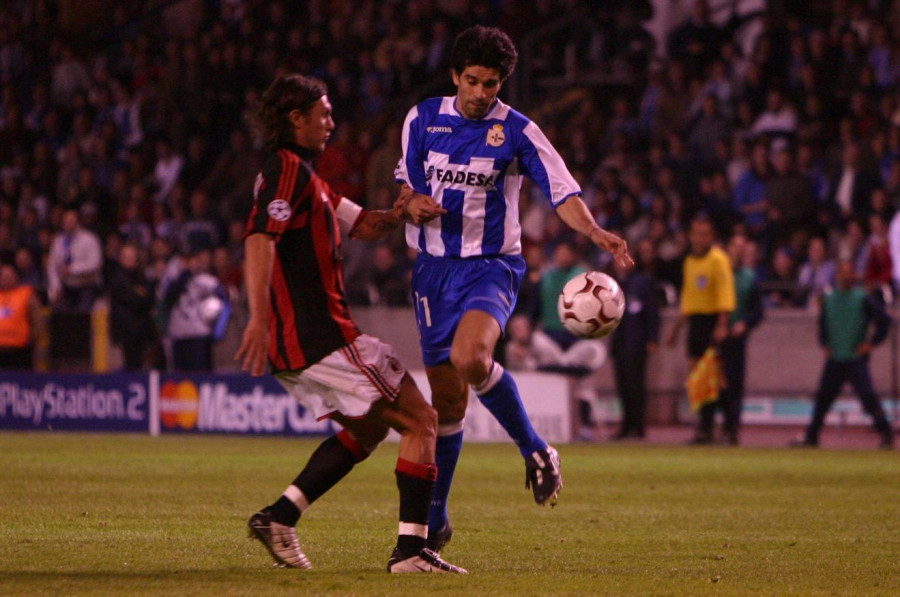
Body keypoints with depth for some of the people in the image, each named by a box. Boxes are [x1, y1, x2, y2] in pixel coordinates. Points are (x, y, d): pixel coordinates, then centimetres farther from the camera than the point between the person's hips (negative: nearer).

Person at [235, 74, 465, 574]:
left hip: (295, 343, 10)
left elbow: (364, 224, 26)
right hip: (321, 336, -10)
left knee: (368, 427, 23)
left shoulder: (301, 175, 23)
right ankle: (410, 549, -8)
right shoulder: (287, 170, -10)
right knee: (420, 420, -3)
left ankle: (279, 516, 12)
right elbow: (258, 239, -23)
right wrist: (259, 318, -32)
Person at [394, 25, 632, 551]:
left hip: (493, 266, -3)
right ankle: (435, 517, 18)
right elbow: (405, 185, 15)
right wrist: (411, 205, -9)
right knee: (447, 399, 3)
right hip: (435, 267, 3)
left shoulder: (517, 131, -3)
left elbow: (562, 191, -6)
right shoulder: (422, 119, 6)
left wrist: (595, 231, -25)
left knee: (470, 358, -33)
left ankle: (535, 451, -12)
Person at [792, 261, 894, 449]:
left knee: (867, 394, -17)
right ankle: (811, 436, 21)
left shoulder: (863, 299, -5)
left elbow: (884, 320, -6)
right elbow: (823, 323, 27)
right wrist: (824, 343, 15)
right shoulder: (829, 299, 10)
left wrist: (872, 342, -8)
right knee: (823, 397, 10)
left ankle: (886, 434, -12)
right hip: (834, 360, 5)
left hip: (856, 359, -5)